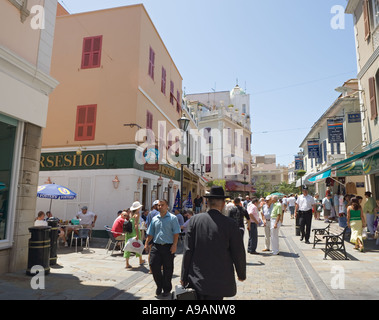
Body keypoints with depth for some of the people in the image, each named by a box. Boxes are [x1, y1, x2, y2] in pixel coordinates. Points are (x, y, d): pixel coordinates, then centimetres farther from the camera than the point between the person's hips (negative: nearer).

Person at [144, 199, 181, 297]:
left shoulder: (172, 218, -3)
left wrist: (174, 245, -14)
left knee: (167, 270, 5)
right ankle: (159, 285, 26)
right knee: (154, 266, 1)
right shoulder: (155, 219, 10)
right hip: (156, 246, 4)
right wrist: (146, 243, 7)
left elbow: (176, 233, -7)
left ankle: (166, 289, 24)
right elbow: (150, 233, 15)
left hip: (168, 247, -3)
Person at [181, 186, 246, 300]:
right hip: (218, 282, -2)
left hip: (196, 280, 2)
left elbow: (188, 250, -4)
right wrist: (242, 274, 15)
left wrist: (184, 277, 5)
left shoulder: (195, 220, -7)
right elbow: (238, 253, -3)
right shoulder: (230, 224, -11)